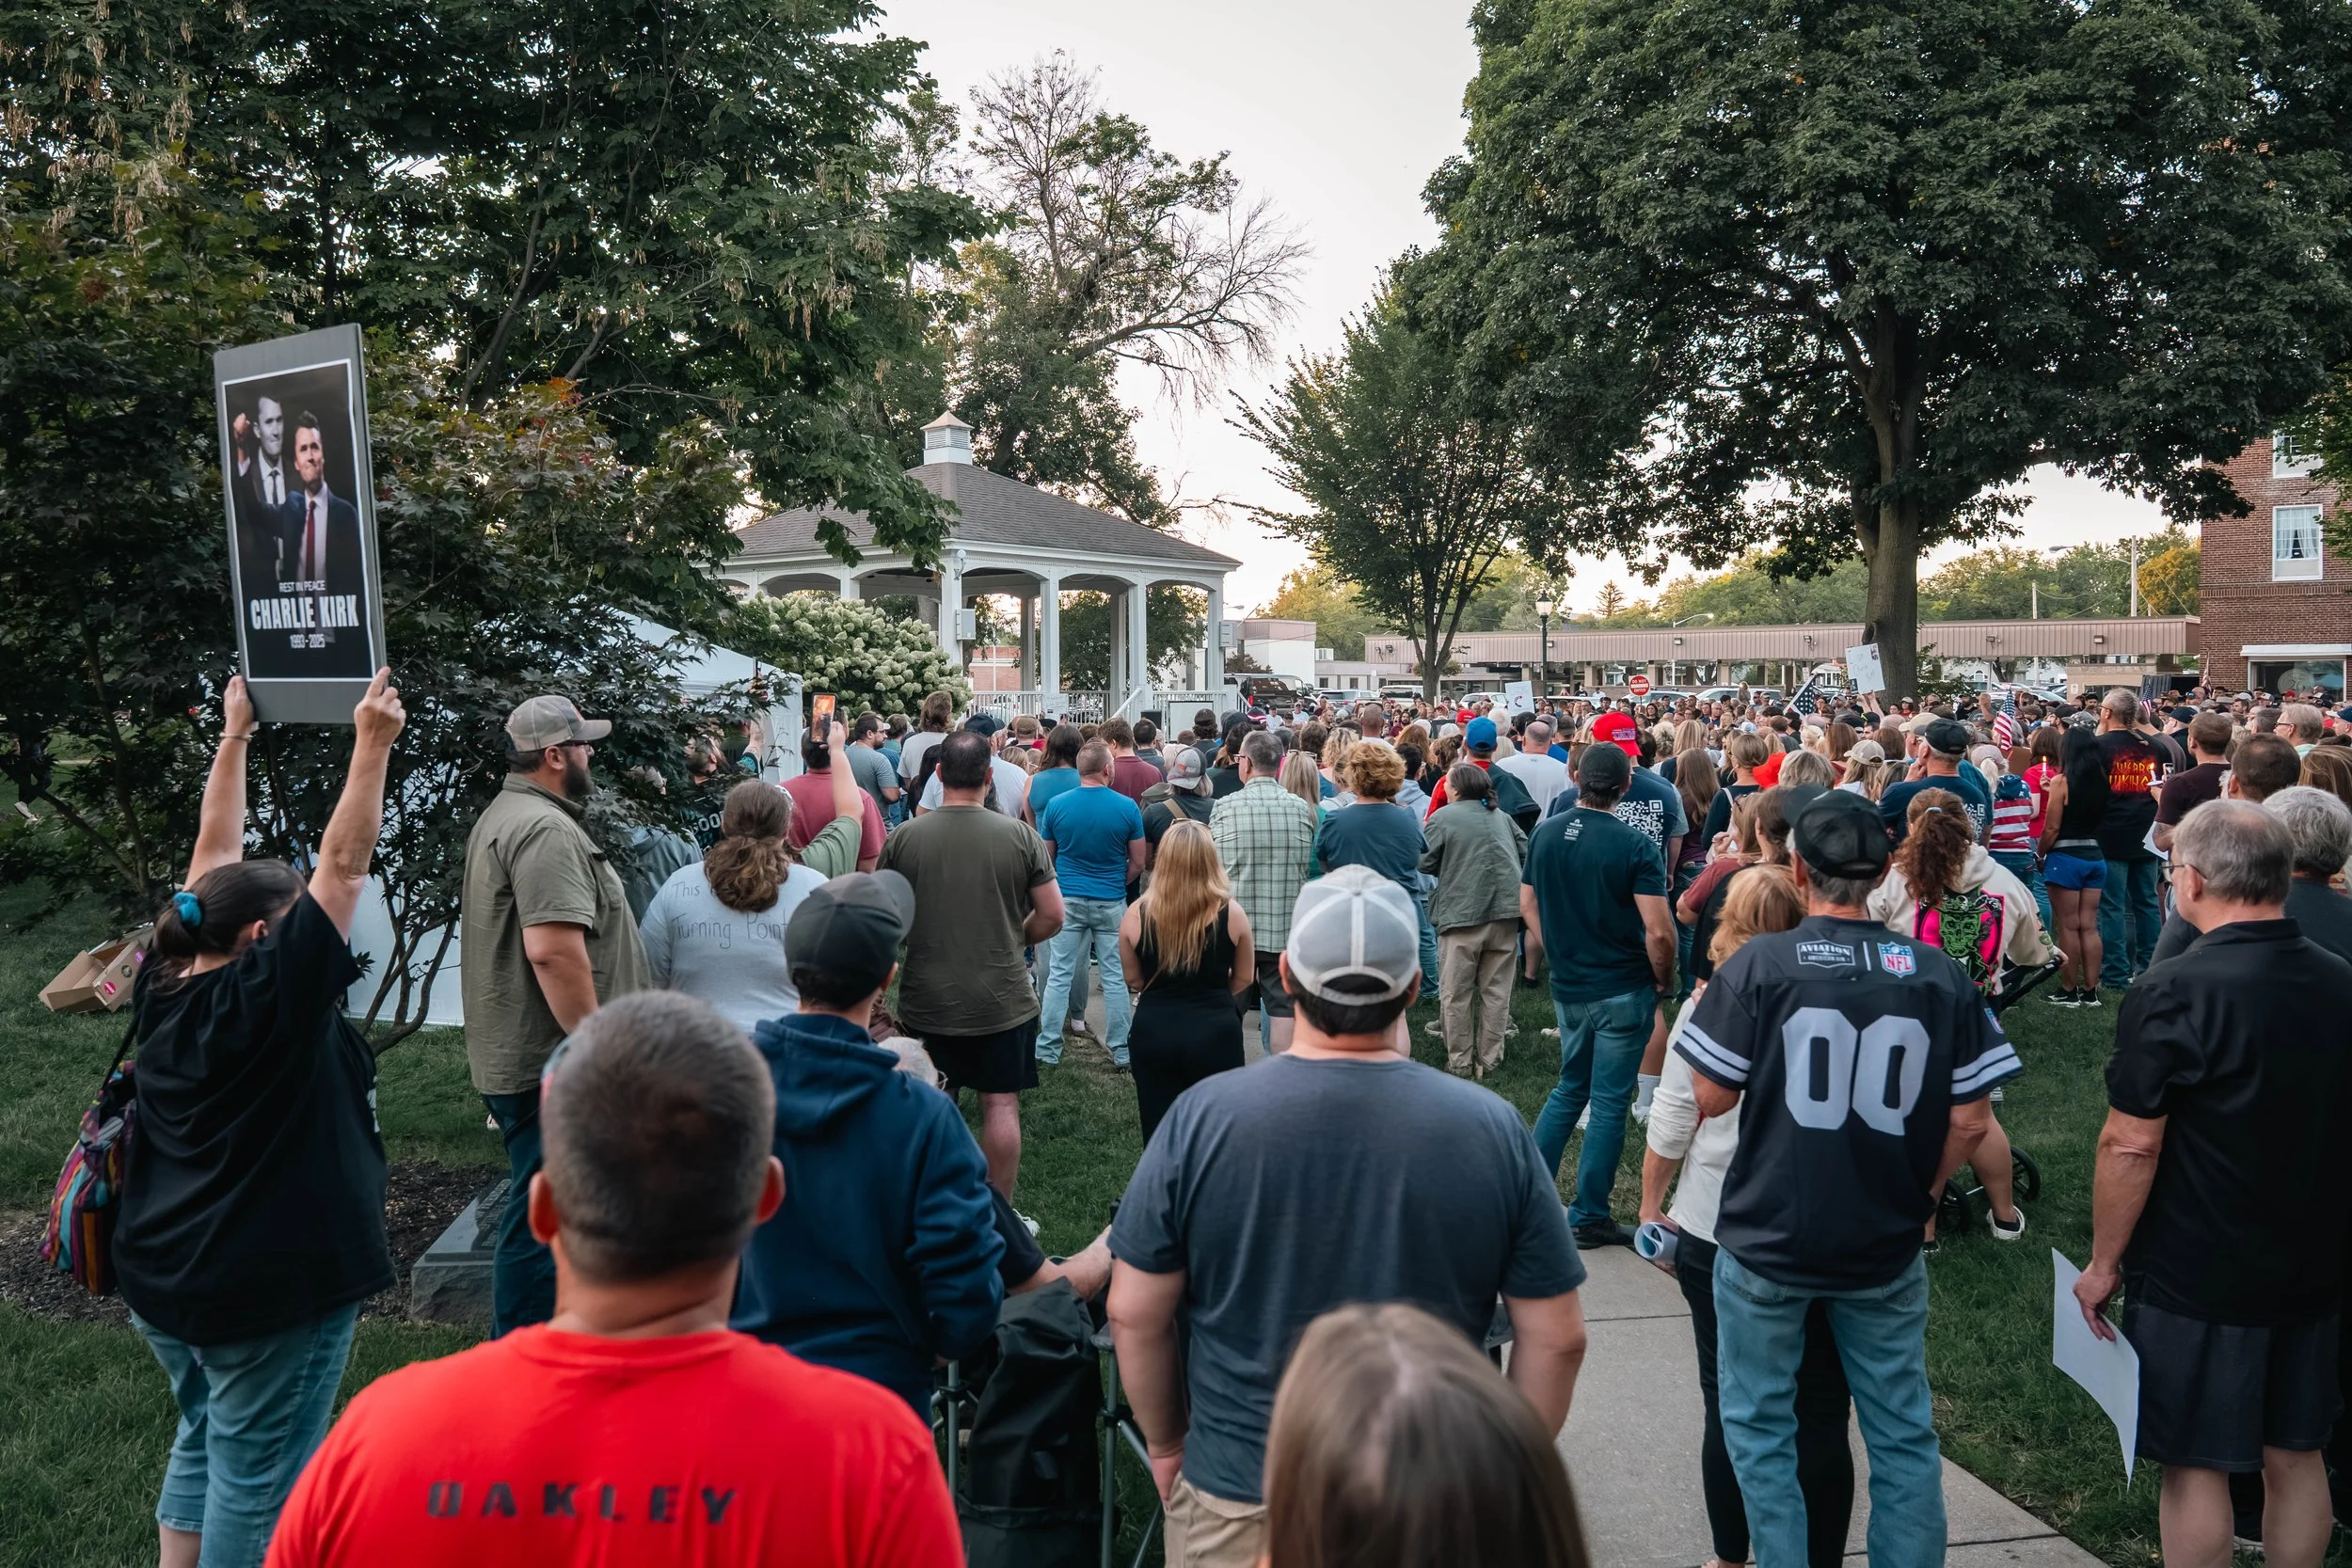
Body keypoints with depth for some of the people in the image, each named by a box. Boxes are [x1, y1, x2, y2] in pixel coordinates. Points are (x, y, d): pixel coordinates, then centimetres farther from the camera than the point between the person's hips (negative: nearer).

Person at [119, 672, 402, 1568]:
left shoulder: (164, 989, -1)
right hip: (270, 1287, -8)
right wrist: (372, 747, -21)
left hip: (160, 1275, 8)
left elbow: (214, 854, 7)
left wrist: (234, 738, 13)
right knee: (256, 1476, 4)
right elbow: (343, 865, -23)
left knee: (202, 1444, 23)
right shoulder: (267, 998, -21)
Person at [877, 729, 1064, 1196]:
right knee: (1001, 1104, 9)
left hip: (927, 1001, 1)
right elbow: (1052, 917, -4)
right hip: (1003, 1000, -1)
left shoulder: (902, 839, -7)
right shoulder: (1021, 836, -8)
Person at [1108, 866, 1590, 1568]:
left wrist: (1165, 1442, 8)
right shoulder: (1491, 1127, -13)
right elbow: (1555, 1336, -7)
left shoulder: (1204, 1115, -15)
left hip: (1238, 1496, 0)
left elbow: (1135, 1313, -8)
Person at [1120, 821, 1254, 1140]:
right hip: (1215, 1032, -1)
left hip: (1153, 1031, 1)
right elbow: (1244, 978, 4)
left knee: (1161, 1134, 11)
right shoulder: (1230, 913, -8)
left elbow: (1134, 980, 5)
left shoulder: (1137, 913, -7)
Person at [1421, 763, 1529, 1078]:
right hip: (1505, 911, 4)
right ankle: (1490, 1058, 18)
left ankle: (1459, 1062, 11)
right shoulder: (1501, 816, 10)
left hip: (1462, 913, -4)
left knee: (1456, 994, 7)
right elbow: (1525, 851, 11)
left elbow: (1426, 863, -5)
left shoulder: (1442, 818, -4)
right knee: (1496, 990, 12)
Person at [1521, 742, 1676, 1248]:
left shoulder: (1545, 834, -1)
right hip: (1623, 992, -5)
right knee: (1609, 1101, 4)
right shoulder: (1635, 846, -16)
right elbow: (1658, 930, -19)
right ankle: (1589, 1217, 12)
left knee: (1571, 1087, 22)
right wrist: (1664, 980, -2)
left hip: (1568, 988, 5)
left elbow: (1528, 906, 7)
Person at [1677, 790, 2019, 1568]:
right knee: (1903, 1431, 18)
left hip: (1768, 1239, -2)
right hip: (1885, 1244, 2)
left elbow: (1712, 1099, -9)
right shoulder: (1939, 974, -6)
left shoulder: (1757, 965, -13)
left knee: (1759, 1425, 15)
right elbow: (1969, 1121, -4)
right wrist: (1920, 1194, 12)